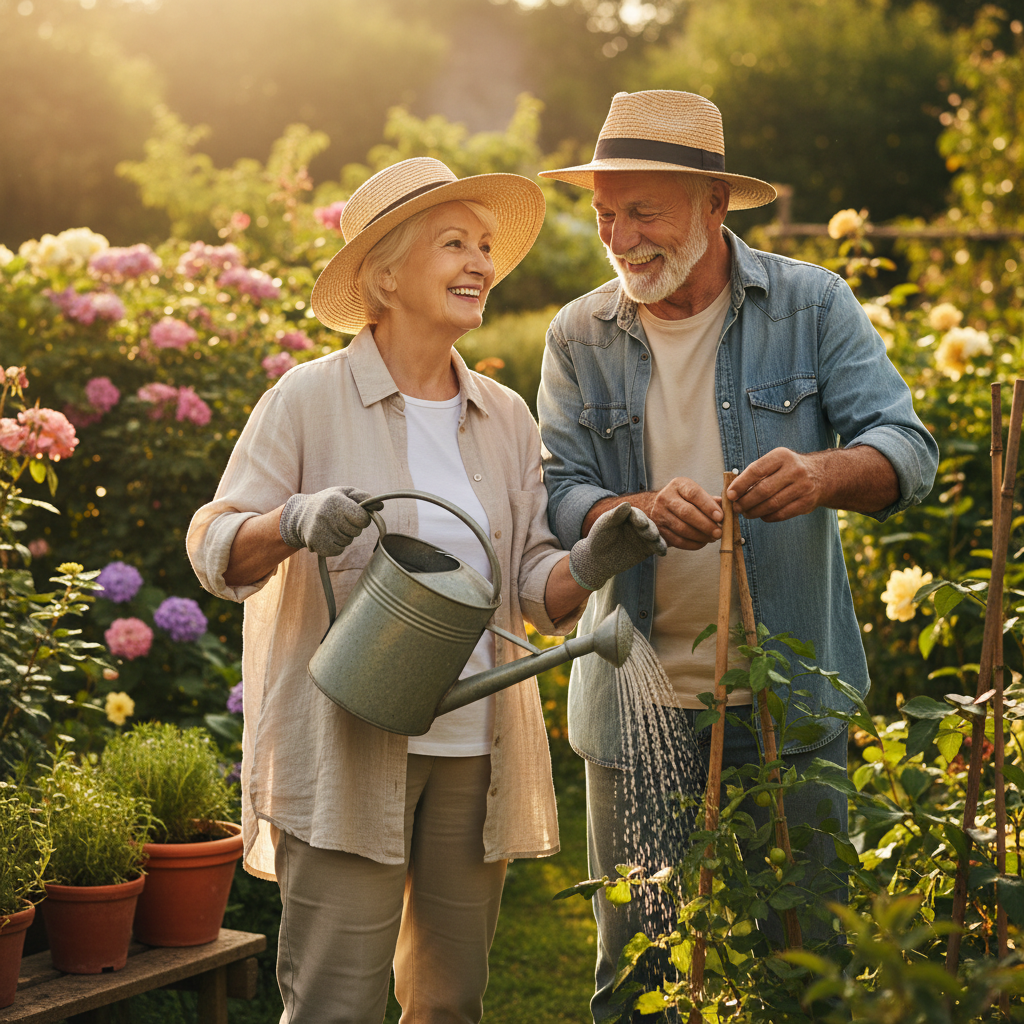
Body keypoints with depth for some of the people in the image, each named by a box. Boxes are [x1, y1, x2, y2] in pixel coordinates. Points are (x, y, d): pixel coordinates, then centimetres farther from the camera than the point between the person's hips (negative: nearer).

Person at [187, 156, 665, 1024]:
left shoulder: (506, 418, 12)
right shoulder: (311, 399, -1)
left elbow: (533, 588, 10)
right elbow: (214, 550, -2)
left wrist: (591, 563, -12)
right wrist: (295, 522, -23)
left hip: (478, 753, 5)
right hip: (348, 752, -4)